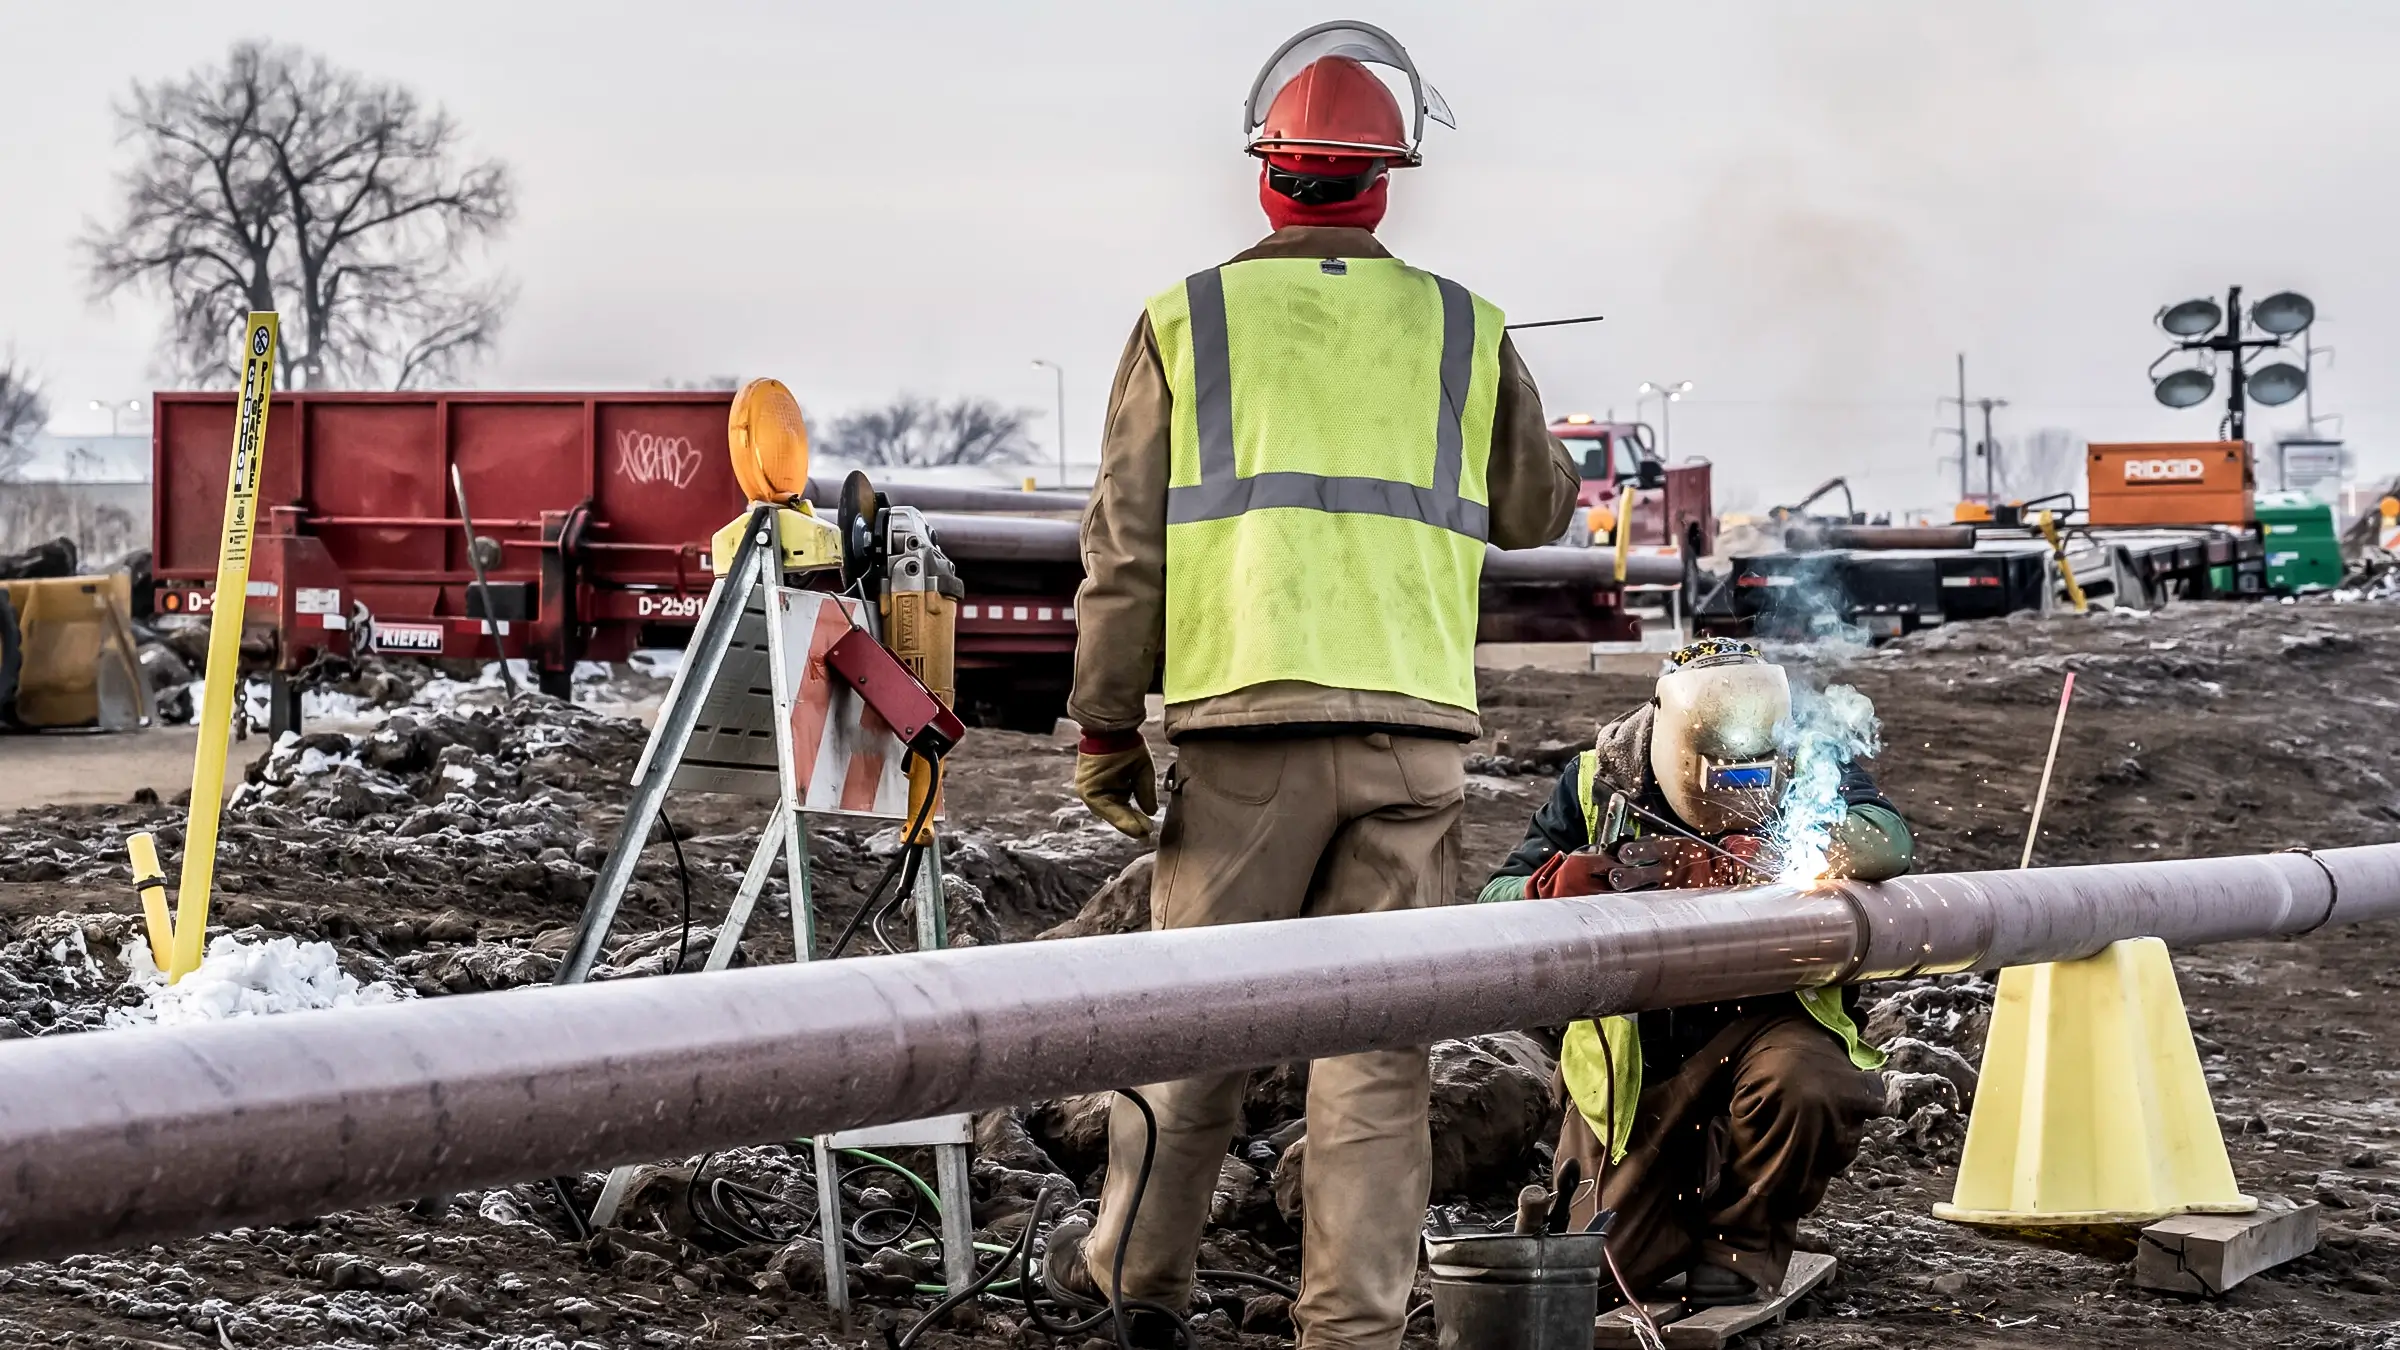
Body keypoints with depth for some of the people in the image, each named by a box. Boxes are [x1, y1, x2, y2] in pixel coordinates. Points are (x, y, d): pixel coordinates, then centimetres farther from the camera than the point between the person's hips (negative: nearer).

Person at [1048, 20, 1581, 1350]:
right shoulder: (1465, 331, 8)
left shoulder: (1186, 320, 4)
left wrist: (1105, 725, 7)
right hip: (1412, 727, 1)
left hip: (1244, 717, -1)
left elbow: (1126, 544, 2)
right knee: (1376, 1040, 3)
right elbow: (1536, 513, 22)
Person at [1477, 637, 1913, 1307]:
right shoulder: (1598, 782, -4)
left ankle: (1743, 1241, -4)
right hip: (1633, 1056, 1)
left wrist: (1738, 861, -38)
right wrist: (1572, 880, -32)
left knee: (1810, 1089, -35)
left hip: (1763, 1018, -1)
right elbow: (1497, 901, -7)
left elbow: (1887, 841, -24)